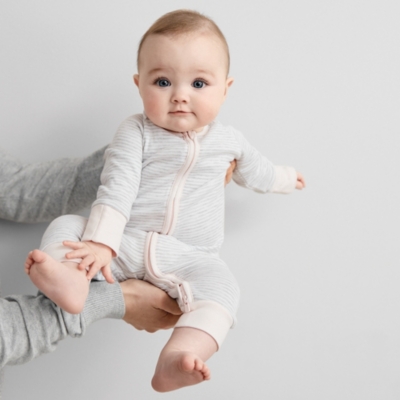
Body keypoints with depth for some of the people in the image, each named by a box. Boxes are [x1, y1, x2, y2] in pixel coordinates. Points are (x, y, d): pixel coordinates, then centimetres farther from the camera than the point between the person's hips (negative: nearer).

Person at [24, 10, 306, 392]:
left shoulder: (228, 140, 10)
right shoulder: (136, 132, -2)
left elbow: (254, 172, 33)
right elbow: (116, 188, -14)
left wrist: (285, 178, 48)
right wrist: (100, 242, -25)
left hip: (187, 257, 0)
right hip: (125, 245, 0)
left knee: (219, 285, -30)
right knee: (66, 226, -22)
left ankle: (174, 360, -51)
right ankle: (70, 281, -54)